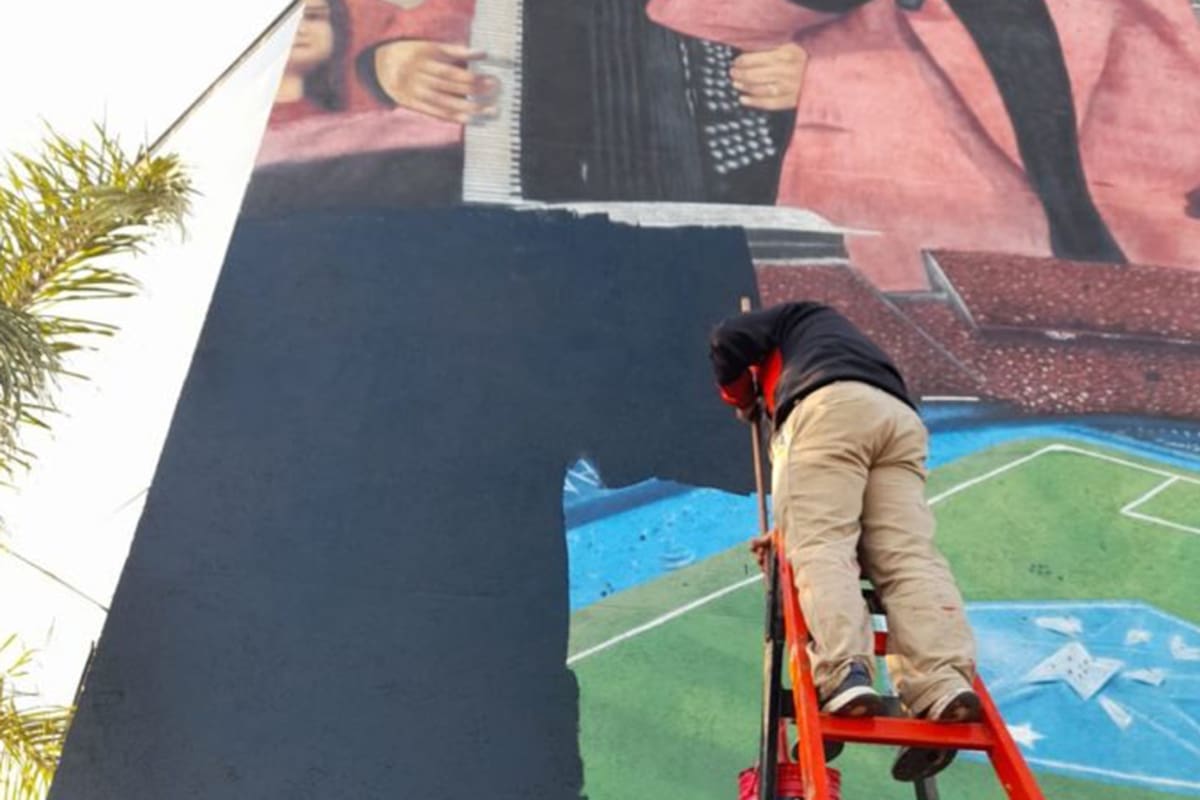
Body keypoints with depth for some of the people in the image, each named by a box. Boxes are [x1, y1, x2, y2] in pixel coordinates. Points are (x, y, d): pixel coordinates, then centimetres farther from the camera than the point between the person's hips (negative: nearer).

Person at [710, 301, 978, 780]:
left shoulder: (800, 319, 35)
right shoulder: (859, 351, 47)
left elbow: (729, 340, 14)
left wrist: (740, 398, 32)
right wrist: (793, 527, 40)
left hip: (830, 406, -6)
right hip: (901, 418, 6)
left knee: (820, 547, -16)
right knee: (908, 556, -9)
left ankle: (847, 677, -39)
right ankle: (945, 684, -32)